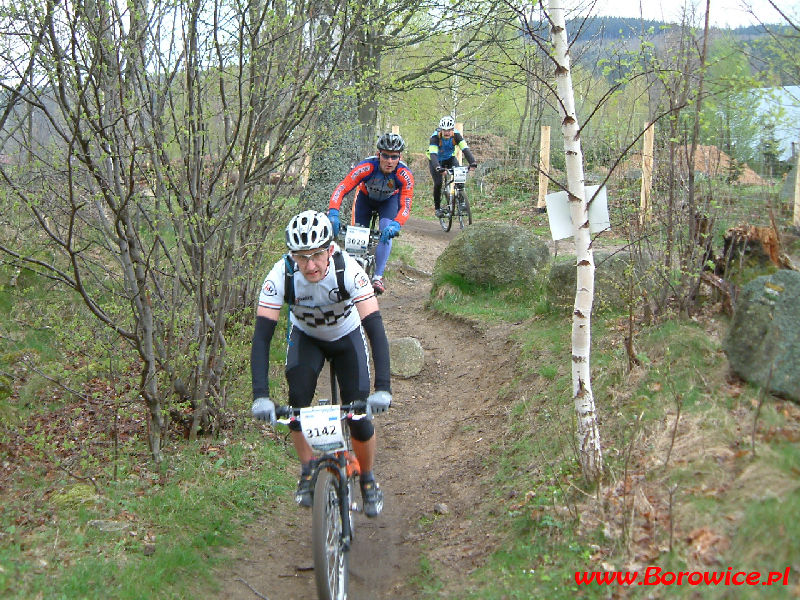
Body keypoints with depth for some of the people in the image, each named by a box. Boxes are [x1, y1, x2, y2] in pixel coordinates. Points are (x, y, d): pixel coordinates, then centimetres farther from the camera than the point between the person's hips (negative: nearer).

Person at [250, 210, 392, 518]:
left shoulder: (348, 270, -37)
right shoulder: (282, 275, -33)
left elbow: (375, 329, -40)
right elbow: (262, 335, -35)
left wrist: (383, 388, -51)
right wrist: (260, 395, -46)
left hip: (347, 337, -1)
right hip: (305, 337, 1)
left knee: (360, 415, -10)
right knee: (298, 400, -25)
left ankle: (367, 480, 19)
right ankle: (307, 471, -2)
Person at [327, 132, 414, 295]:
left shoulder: (405, 175, -36)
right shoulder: (366, 167, -38)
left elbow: (406, 205, -40)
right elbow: (341, 189, -42)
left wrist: (396, 224, -59)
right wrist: (333, 214, -57)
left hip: (389, 200, 0)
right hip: (366, 197, 1)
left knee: (386, 233, -22)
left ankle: (378, 277, -19)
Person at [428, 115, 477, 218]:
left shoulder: (456, 135, -26)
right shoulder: (435, 137, -33)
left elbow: (465, 149, -35)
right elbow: (433, 154, -44)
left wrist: (473, 163, -51)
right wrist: (438, 168, -61)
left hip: (450, 158, 2)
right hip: (436, 161, -2)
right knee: (438, 183, -18)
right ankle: (437, 207, 2)